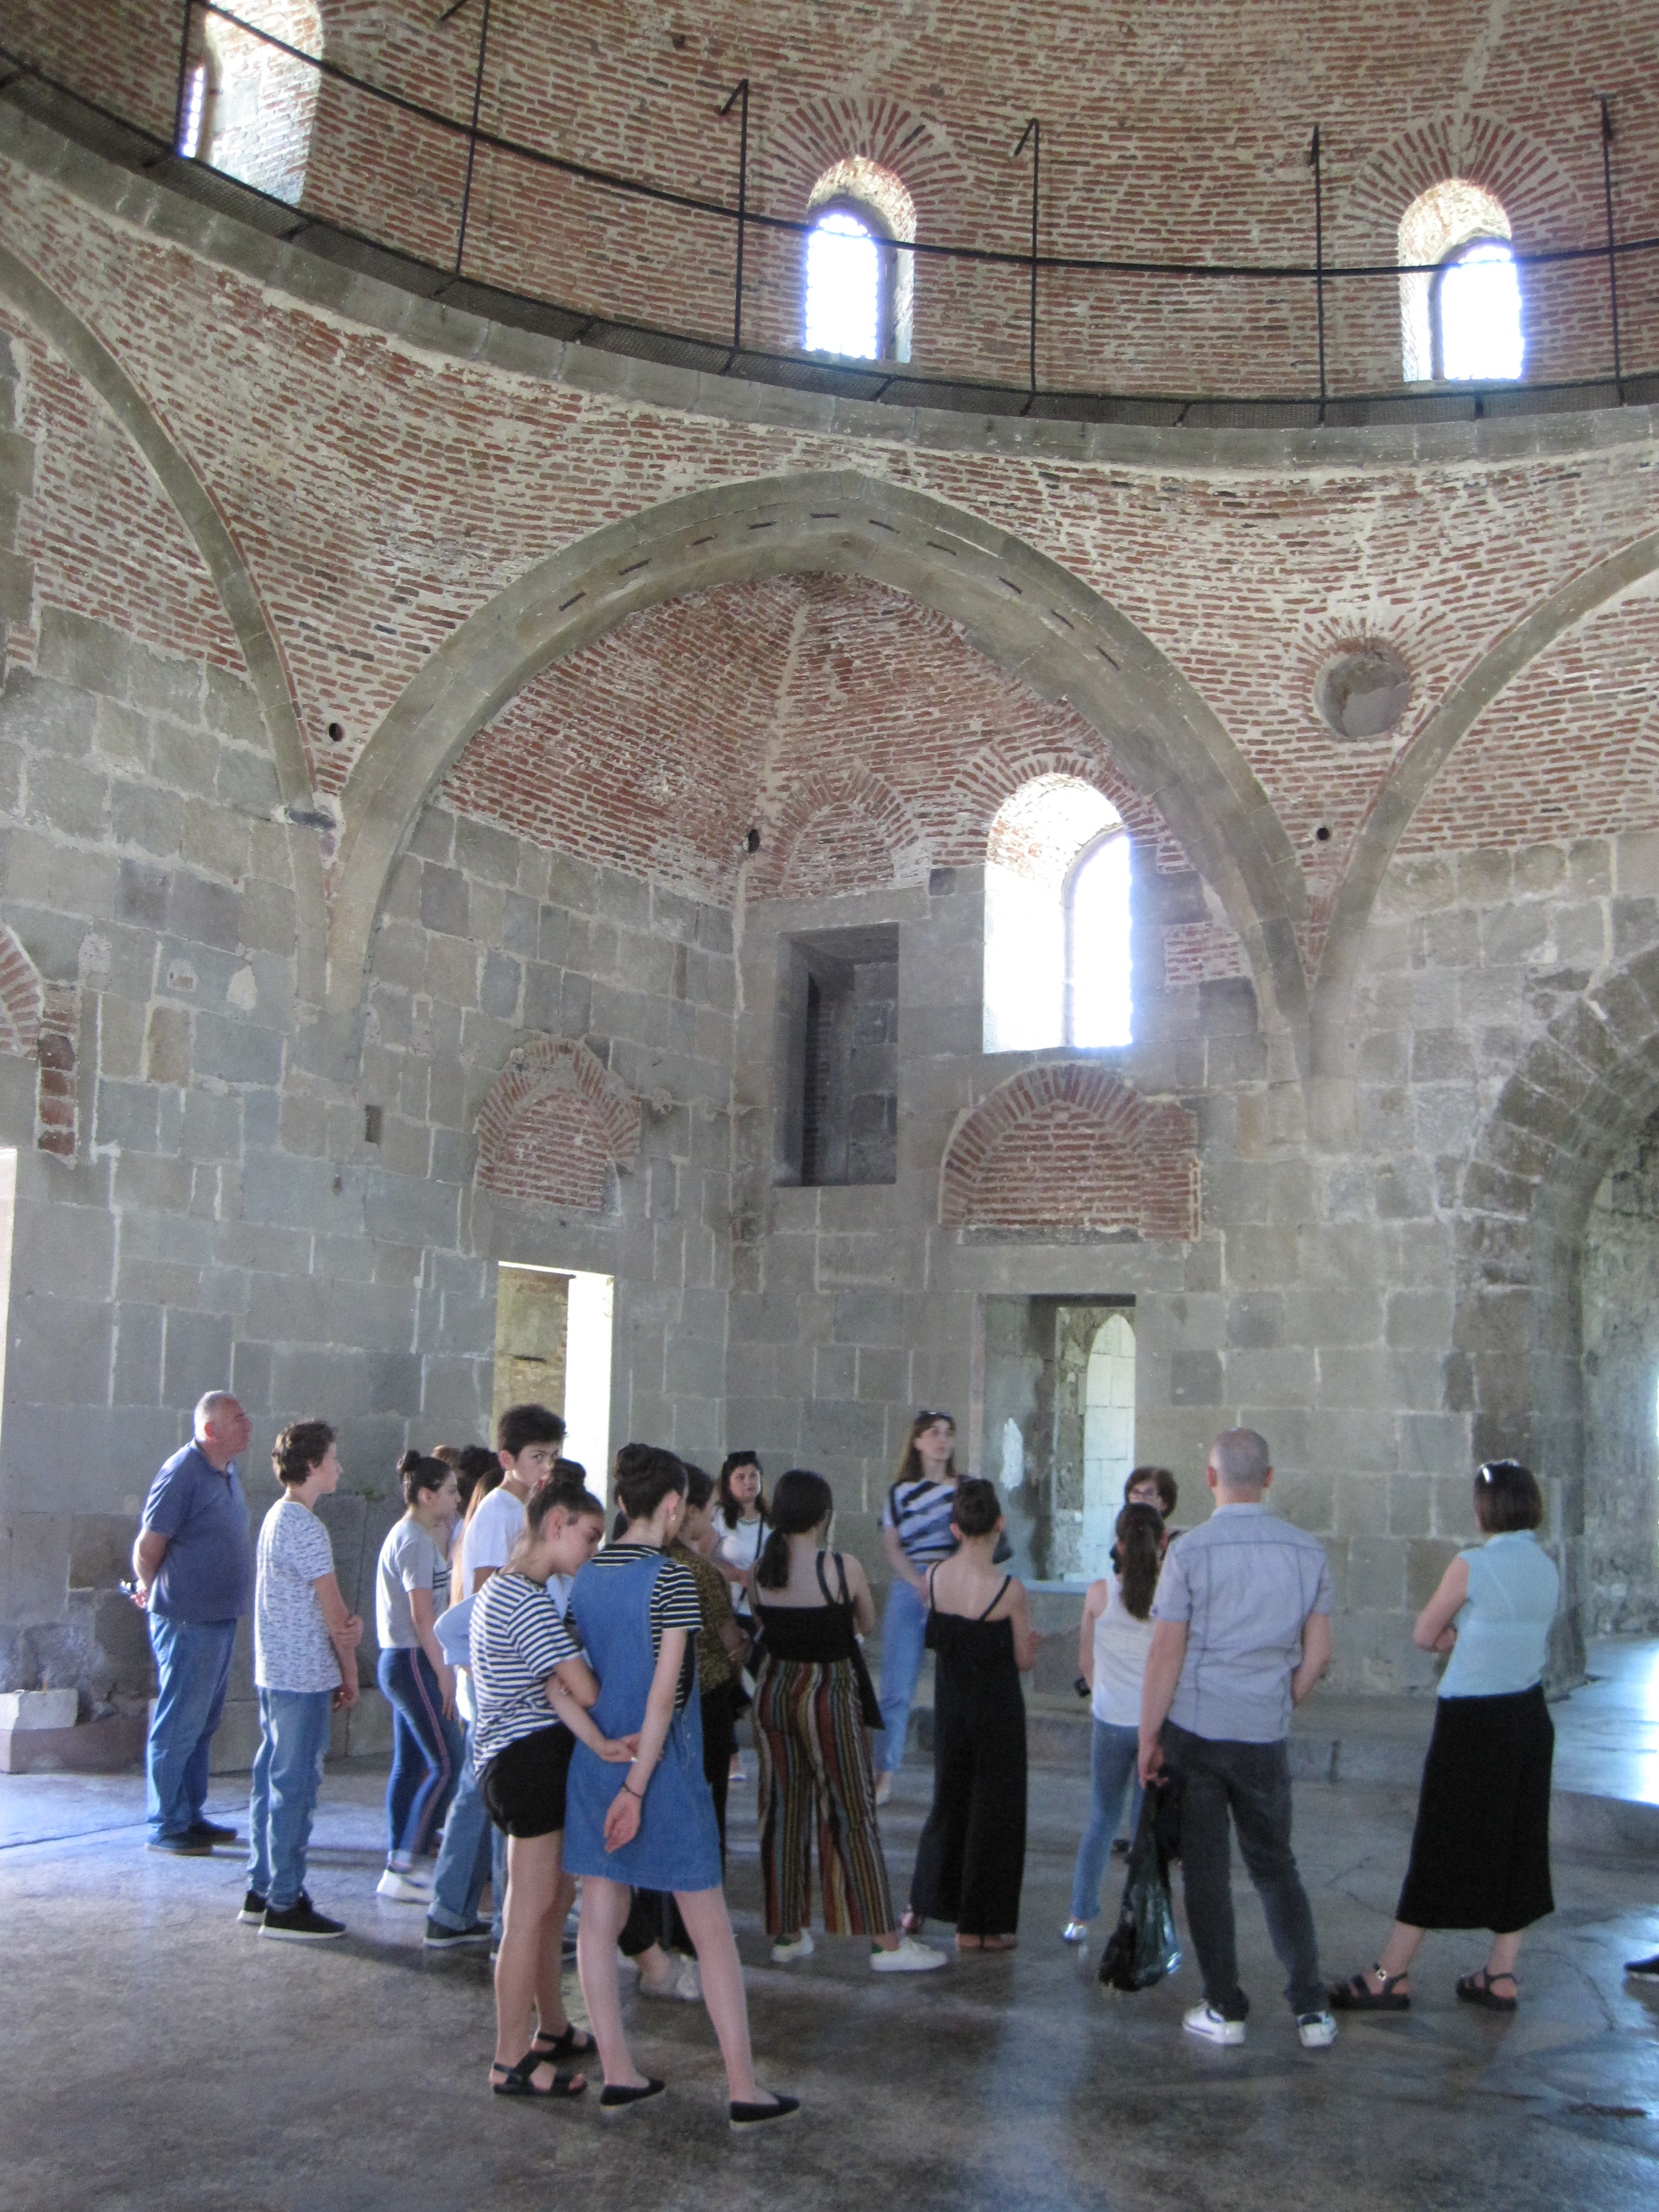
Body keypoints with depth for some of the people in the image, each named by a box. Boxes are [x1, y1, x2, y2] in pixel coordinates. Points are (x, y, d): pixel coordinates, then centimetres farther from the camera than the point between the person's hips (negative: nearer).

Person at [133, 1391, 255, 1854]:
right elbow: (147, 1548, -15)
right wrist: (153, 1593, 2)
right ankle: (165, 1825, 7)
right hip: (188, 1622, -9)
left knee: (203, 1723, 15)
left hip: (221, 1619, 9)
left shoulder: (226, 1473, 11)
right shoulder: (183, 1473, -17)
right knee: (179, 1725, -1)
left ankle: (191, 1815, 25)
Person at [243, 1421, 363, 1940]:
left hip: (275, 1673, 10)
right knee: (295, 1785, -4)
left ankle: (260, 1893, 22)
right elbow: (332, 1609, -14)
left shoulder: (277, 1517, 14)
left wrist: (349, 1623, -8)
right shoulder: (304, 1526, -16)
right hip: (305, 1677, -10)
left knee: (272, 1778, 14)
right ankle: (285, 1905, 1)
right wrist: (350, 1673, -2)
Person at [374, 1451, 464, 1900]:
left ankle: (396, 1874, 15)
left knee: (410, 1766, 11)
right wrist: (444, 1673, -16)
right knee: (447, 1765, -9)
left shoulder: (415, 1534, 16)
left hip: (398, 1661, 10)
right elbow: (422, 1614, -18)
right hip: (412, 1661, -10)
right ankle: (400, 1870, -7)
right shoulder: (415, 1539, -15)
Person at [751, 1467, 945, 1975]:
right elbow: (867, 1624, 0)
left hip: (772, 1689, 5)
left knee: (781, 1810, 14)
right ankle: (887, 1941, 8)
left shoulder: (760, 1570, -2)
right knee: (852, 1814, 2)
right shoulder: (844, 1569, -15)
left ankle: (787, 1933, 23)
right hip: (827, 1692, -5)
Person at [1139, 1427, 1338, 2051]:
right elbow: (1318, 1654, 4)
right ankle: (1310, 2007, 13)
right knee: (1275, 1866, 16)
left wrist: (1148, 1735, -3)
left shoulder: (1190, 1550, -11)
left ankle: (1224, 2010, 13)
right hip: (1264, 1736, 3)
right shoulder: (1307, 1552, 1)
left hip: (1194, 1729, -3)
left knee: (1206, 1870, 7)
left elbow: (1165, 1654, -11)